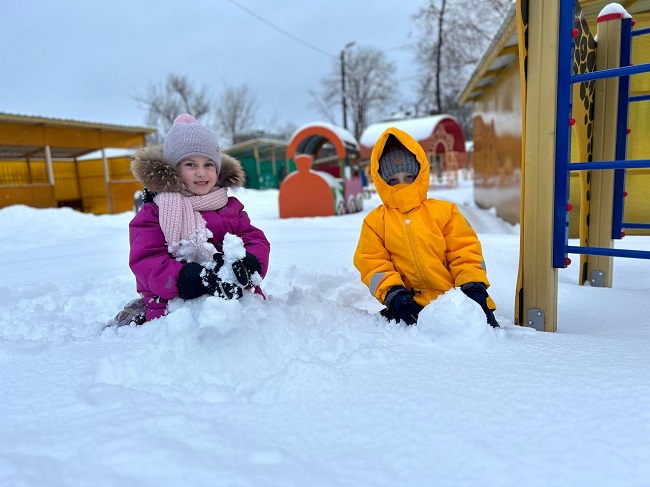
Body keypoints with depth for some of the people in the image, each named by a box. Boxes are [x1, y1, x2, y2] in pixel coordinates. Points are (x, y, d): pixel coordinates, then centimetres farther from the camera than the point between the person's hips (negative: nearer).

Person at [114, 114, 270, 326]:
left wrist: (248, 265, -18)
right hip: (174, 305, -4)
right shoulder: (153, 213, 4)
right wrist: (197, 279, -25)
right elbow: (147, 262, -8)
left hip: (235, 299, 4)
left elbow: (256, 241, 8)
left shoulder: (231, 207, 16)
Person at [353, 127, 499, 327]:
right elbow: (373, 264, 3)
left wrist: (474, 287, -6)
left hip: (455, 299, 1)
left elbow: (465, 252, 8)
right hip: (411, 306, -1)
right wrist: (394, 294, -12)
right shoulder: (375, 221, 9)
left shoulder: (444, 211, 10)